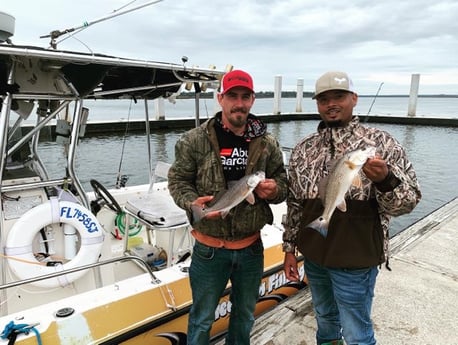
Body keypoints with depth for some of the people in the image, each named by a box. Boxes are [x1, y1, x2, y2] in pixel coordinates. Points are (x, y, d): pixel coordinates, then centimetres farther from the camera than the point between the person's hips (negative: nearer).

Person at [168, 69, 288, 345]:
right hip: (209, 248, -2)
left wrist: (274, 189, -16)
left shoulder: (268, 144, -2)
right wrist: (193, 203, -22)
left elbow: (284, 182, 7)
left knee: (245, 315, 25)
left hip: (251, 248, 3)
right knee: (202, 318, 17)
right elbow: (178, 180, -3)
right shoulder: (195, 140, -9)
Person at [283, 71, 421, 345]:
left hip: (355, 261, -4)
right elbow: (295, 203, 8)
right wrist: (290, 248, 9)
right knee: (325, 320, 25)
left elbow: (408, 201, -12)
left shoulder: (381, 143, -10)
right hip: (313, 256, 5)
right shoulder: (304, 148, 3)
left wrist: (385, 180, -33)